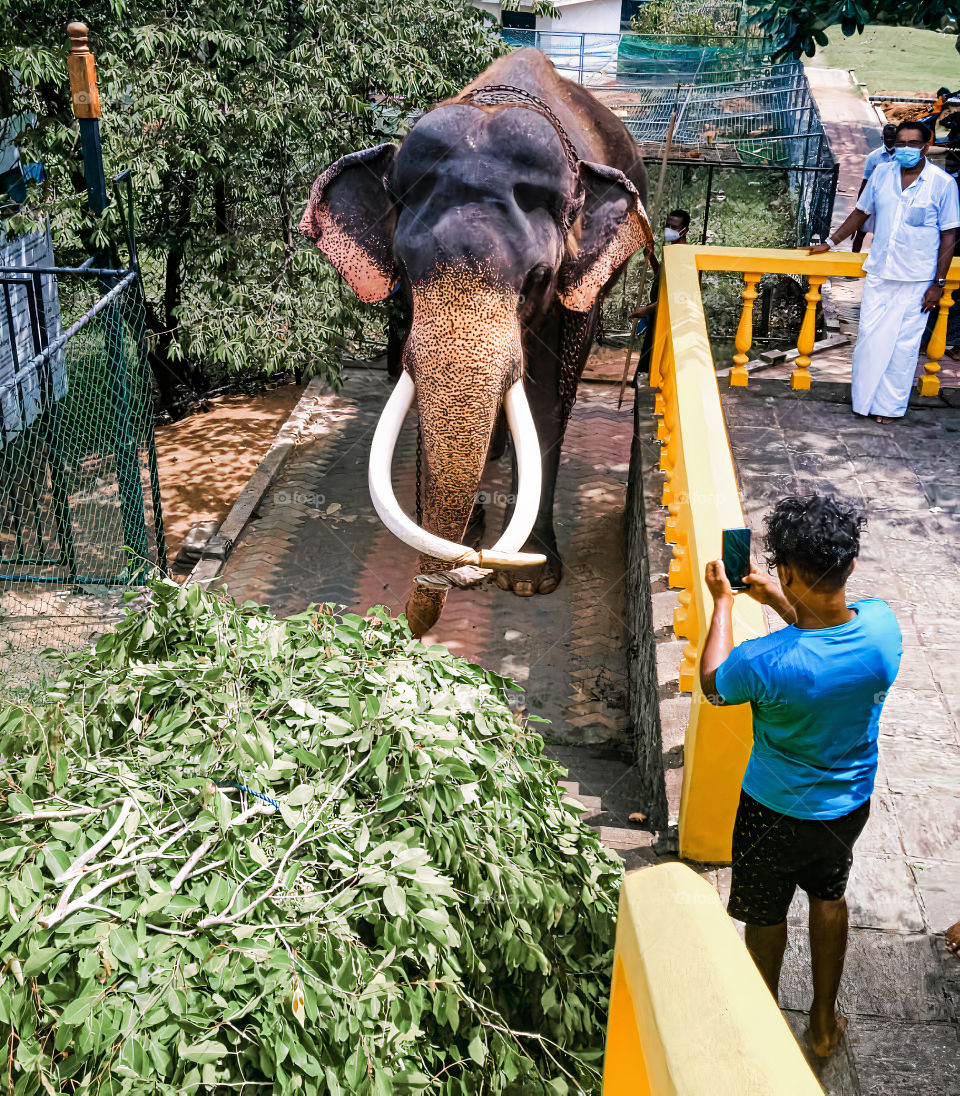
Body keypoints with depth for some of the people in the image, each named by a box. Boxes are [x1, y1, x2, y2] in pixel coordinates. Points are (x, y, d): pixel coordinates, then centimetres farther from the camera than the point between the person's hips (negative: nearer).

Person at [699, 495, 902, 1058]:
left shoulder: (769, 662, -37)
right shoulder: (882, 623, -21)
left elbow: (713, 683, -12)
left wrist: (723, 600, -4)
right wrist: (780, 601, 7)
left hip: (777, 812, -4)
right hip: (851, 802, 5)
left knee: (766, 916, 21)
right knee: (830, 897, 29)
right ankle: (825, 1020, 47)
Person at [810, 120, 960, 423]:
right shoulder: (882, 174, 1)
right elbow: (861, 213, 16)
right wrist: (830, 243, 16)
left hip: (917, 279, -3)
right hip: (878, 273, 3)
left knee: (903, 344, 4)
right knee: (869, 338, 4)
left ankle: (890, 406, 15)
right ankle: (863, 400, 17)